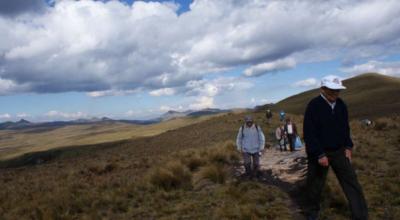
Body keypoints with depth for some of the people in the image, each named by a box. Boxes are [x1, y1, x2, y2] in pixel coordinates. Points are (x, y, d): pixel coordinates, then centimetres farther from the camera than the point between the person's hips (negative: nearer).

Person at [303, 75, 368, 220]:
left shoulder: (341, 104, 3)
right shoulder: (313, 106, -17)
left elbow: (345, 127, 14)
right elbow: (309, 134, -19)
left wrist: (348, 147, 4)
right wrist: (319, 154, -21)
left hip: (339, 151, 5)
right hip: (319, 153, -5)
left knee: (351, 182, 2)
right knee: (315, 185, 9)